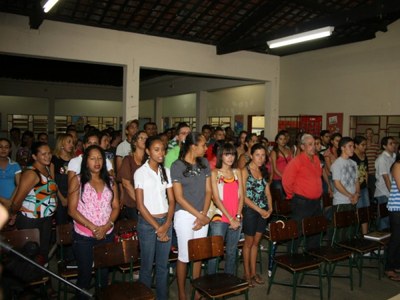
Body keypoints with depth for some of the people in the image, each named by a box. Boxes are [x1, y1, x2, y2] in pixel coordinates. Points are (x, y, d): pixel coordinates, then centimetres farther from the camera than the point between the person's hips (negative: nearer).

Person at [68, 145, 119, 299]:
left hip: (107, 235, 3)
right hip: (83, 236, -3)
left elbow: (116, 207, 4)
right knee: (85, 273, 9)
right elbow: (72, 210, -9)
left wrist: (106, 226, -12)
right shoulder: (77, 180, -4)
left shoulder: (109, 181, 6)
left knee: (104, 272, 14)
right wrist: (92, 227, -16)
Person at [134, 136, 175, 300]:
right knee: (147, 265, 8)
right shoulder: (140, 172, -7)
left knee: (163, 265, 12)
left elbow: (171, 200, 5)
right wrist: (157, 227, -11)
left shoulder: (166, 171, 6)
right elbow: (140, 205, -9)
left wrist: (166, 225, -7)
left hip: (166, 222, 4)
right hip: (147, 223, -4)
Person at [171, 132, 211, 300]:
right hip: (185, 215, -4)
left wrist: (204, 215, -6)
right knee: (184, 255, 4)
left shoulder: (204, 163, 4)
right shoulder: (177, 166, -10)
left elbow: (208, 190, 5)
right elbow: (179, 197, -12)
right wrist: (198, 216, -13)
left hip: (202, 215, 5)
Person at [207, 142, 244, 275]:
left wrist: (238, 217, -5)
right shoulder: (215, 173, -3)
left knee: (232, 253, 13)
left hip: (236, 219, 4)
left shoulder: (237, 172, 10)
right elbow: (216, 198, -8)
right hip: (220, 218, -4)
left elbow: (241, 196, 7)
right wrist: (230, 219, -12)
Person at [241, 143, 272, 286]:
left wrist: (270, 208, -3)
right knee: (249, 242, 7)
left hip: (263, 211, 5)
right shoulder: (245, 171, -10)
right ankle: (247, 273, 22)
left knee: (256, 242, 14)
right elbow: (243, 196, -14)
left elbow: (267, 192, 11)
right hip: (250, 211, -5)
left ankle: (253, 272, 27)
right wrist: (259, 210, -15)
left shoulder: (263, 171, 8)